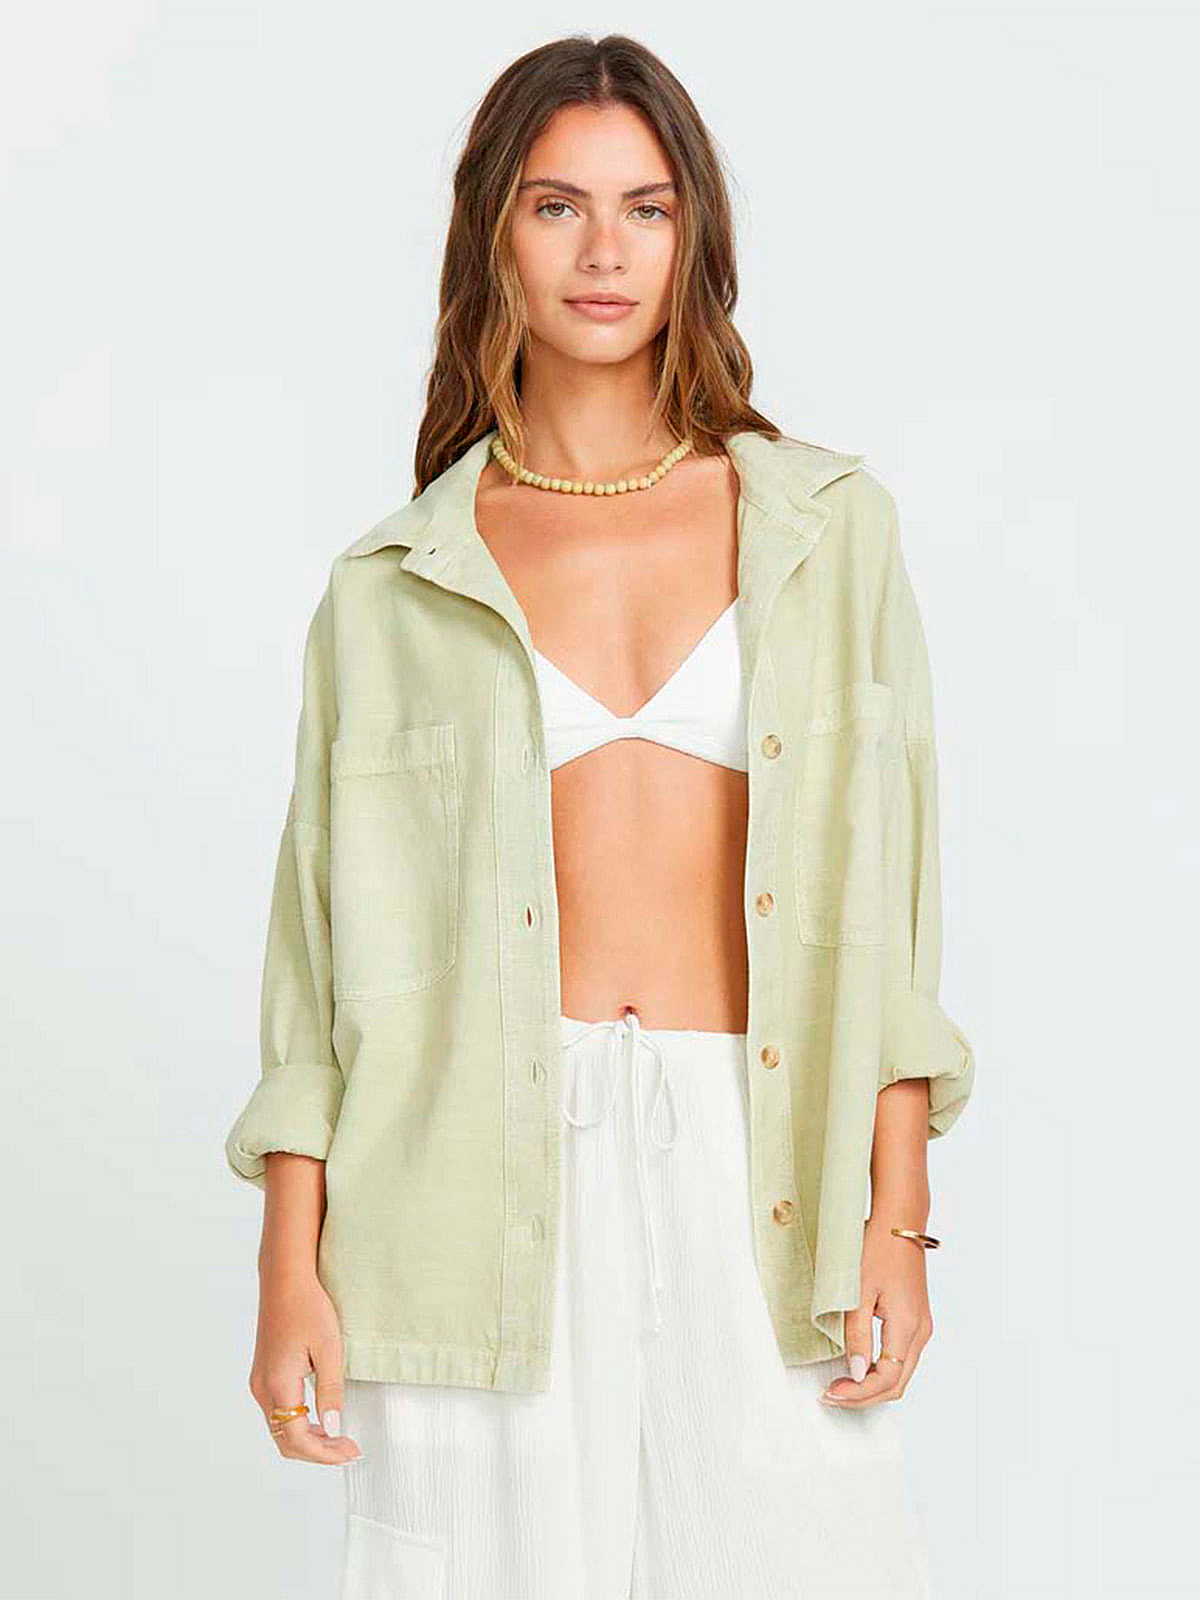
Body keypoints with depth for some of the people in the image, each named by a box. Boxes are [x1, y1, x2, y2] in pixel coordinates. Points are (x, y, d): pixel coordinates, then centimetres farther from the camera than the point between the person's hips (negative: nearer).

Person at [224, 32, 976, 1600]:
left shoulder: (828, 525, 8)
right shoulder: (394, 587, 7)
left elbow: (890, 903, 5)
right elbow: (326, 944, 5)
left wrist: (899, 1219, -1)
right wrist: (290, 1277, 0)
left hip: (756, 1167, 1)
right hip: (492, 1176, 0)